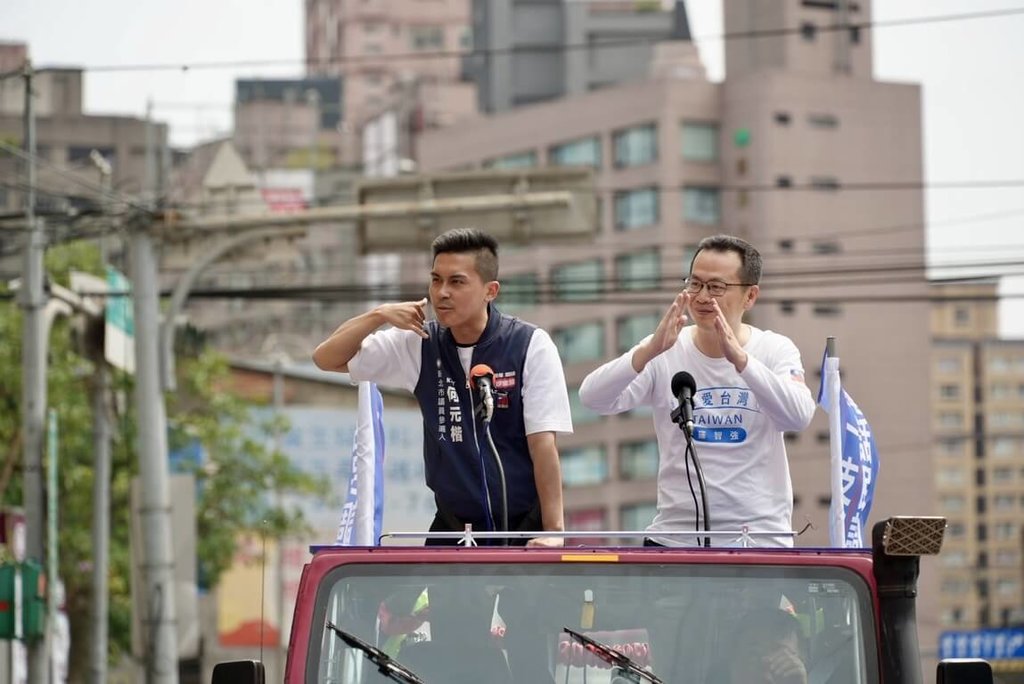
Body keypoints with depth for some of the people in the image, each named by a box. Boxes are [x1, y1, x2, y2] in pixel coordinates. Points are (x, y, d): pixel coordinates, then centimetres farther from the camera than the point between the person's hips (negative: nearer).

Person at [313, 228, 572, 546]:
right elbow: (327, 359, 5)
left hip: (524, 527, -3)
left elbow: (543, 443, -12)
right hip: (453, 527, 3)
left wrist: (553, 529, -18)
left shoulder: (530, 346, -7)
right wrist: (379, 315, -11)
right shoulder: (419, 345, 3)